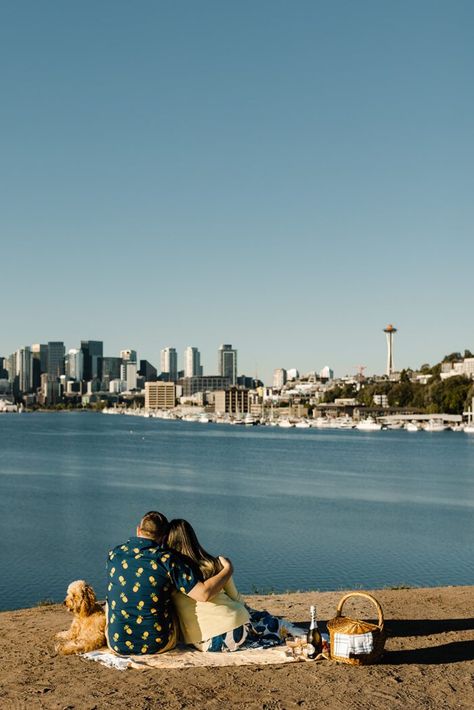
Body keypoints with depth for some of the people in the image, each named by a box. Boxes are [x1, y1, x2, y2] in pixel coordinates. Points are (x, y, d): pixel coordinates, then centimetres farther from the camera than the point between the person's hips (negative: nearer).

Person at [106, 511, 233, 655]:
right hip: (159, 645, -2)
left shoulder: (113, 554, -2)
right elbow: (204, 593, -17)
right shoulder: (167, 559, -14)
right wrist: (227, 569, -1)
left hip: (117, 645, 2)